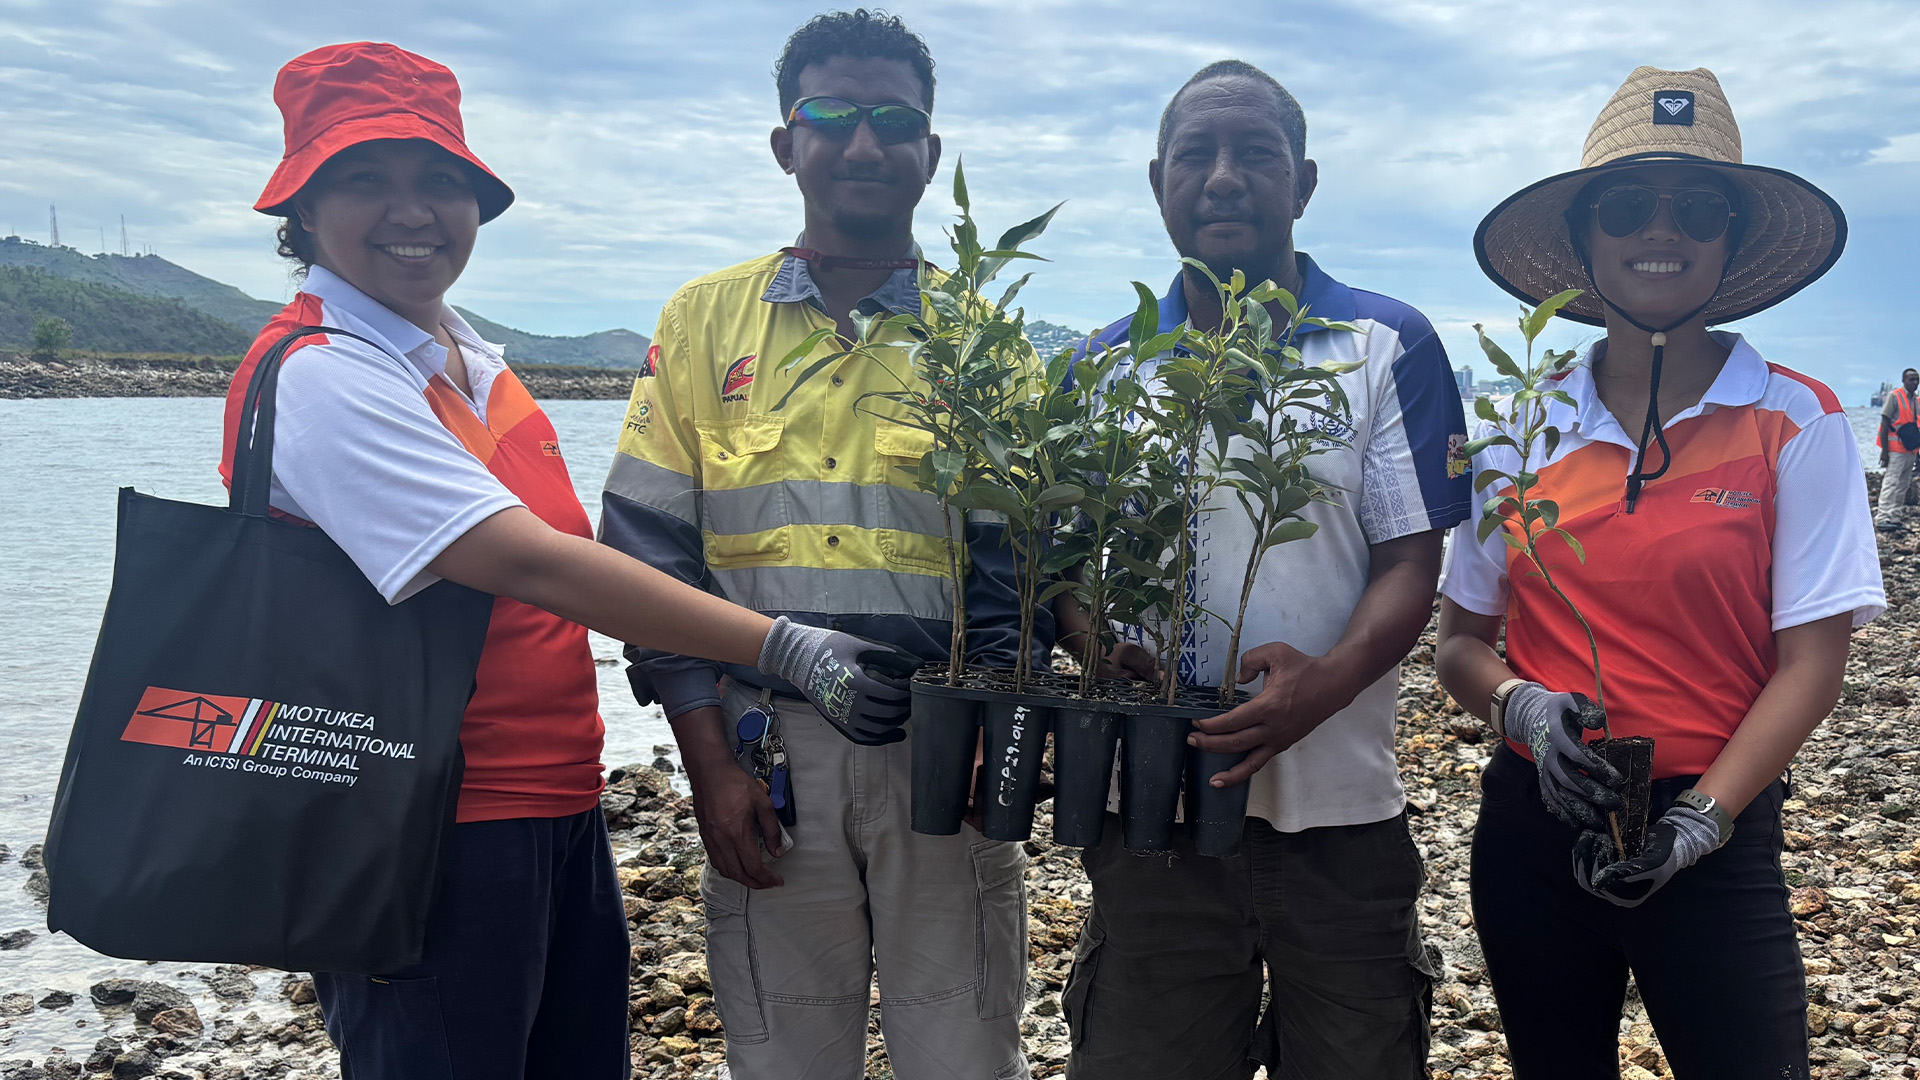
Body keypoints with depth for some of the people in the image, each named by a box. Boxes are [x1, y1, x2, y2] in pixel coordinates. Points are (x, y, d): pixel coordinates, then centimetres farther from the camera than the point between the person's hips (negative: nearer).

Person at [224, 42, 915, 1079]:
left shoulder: (473, 360, 11)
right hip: (432, 839, -8)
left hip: (559, 809, 8)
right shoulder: (321, 374, -16)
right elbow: (530, 566, -25)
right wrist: (785, 649, -26)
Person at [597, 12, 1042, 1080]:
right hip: (764, 743, 1)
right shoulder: (705, 320, 6)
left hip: (940, 740, 0)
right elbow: (651, 551, 3)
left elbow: (1017, 557, 2)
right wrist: (708, 758, -4)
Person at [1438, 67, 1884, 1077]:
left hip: (1713, 842, -2)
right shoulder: (1518, 431, 1)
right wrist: (1522, 706, -15)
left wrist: (1702, 816, -17)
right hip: (1532, 829, 3)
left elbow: (1811, 660, -6)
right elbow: (1460, 642, 5)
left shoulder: (1795, 425, -4)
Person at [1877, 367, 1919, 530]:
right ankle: (1883, 518, -13)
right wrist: (1884, 451, -17)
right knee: (1891, 482, -12)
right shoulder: (1894, 396, -8)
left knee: (1904, 484, 8)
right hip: (1895, 448, -8)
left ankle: (1896, 517, 13)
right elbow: (1884, 423, -11)